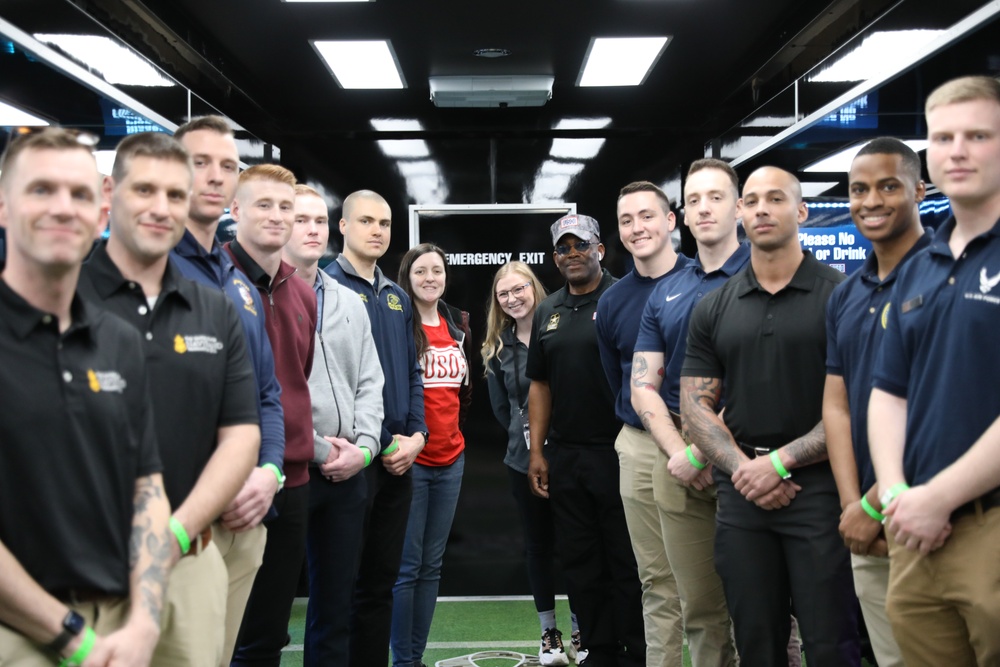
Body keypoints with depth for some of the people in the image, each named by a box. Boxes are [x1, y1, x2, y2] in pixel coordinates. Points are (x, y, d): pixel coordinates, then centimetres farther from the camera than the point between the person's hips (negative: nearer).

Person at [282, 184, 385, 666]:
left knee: (337, 598, 14)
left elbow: (369, 382, 11)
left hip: (348, 472, 6)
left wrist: (363, 447, -3)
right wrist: (318, 450, -11)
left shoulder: (350, 303, 14)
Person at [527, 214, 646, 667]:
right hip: (565, 456, 6)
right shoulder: (547, 312, 13)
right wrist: (537, 451, 9)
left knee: (628, 562, 2)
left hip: (618, 452, -6)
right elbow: (540, 385, 14)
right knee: (580, 564, 12)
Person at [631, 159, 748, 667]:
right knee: (699, 608, 11)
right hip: (678, 458, 5)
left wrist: (701, 448, -13)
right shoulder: (664, 295, 13)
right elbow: (643, 386, 10)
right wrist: (677, 450, -6)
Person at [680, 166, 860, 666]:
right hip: (740, 495, 4)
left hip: (819, 490, -3)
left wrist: (780, 462, -12)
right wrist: (743, 468, -8)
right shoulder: (712, 309, 9)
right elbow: (695, 406, 7)